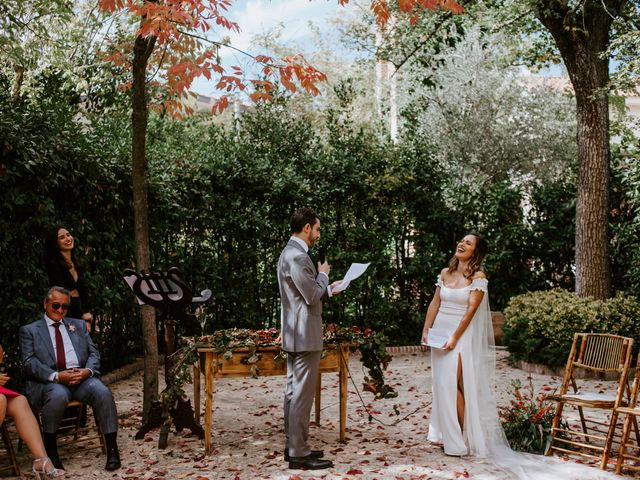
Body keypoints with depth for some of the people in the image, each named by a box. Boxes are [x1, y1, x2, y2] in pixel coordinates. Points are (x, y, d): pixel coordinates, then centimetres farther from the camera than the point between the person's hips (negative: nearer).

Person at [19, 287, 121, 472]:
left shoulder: (78, 325, 23)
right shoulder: (29, 330, 13)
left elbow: (93, 353, 15)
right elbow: (29, 362, 0)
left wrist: (88, 370, -9)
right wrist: (57, 376, -16)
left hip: (82, 377, 3)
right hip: (50, 381, -2)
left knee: (102, 392, -29)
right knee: (58, 395, -37)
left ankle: (112, 447, -21)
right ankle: (49, 448, -16)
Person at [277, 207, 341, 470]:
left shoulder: (290, 252, 14)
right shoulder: (298, 256, -19)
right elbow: (313, 296, -19)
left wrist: (328, 288, 15)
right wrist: (323, 274, -4)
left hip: (294, 333, 11)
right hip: (305, 334, -11)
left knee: (294, 392, 14)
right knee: (302, 394, -5)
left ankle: (293, 446, 22)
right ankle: (299, 453, 1)